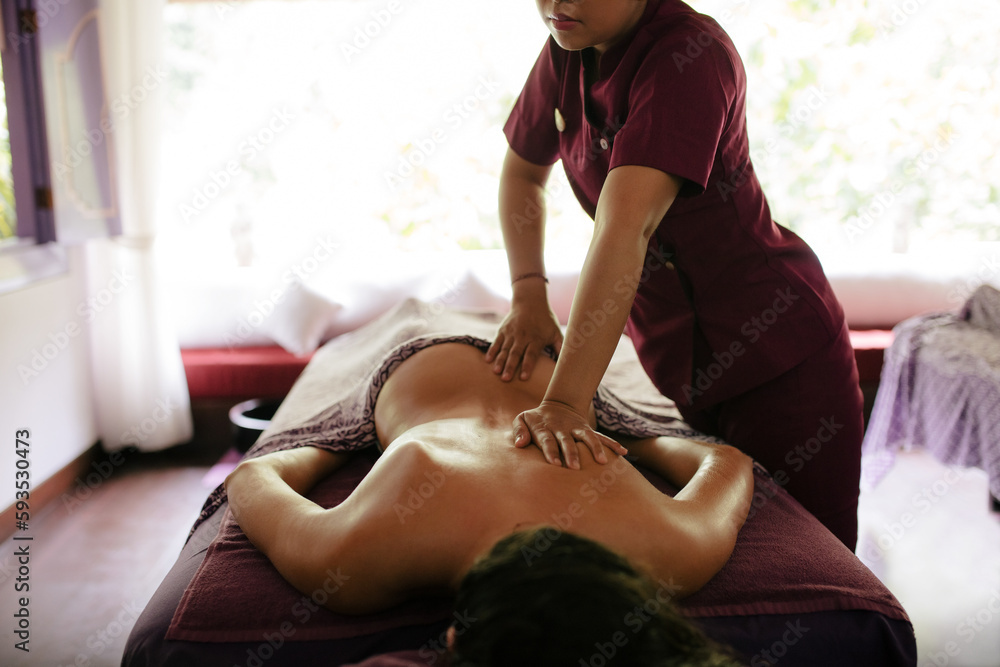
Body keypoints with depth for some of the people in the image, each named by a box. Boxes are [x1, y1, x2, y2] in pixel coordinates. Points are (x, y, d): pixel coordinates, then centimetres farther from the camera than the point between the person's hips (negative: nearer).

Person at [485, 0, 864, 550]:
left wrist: (566, 403, -42)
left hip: (778, 360, -6)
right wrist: (528, 293, -3)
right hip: (676, 361, 7)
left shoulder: (691, 55, -26)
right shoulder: (567, 51, -3)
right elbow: (522, 172, 11)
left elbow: (625, 228, -37)